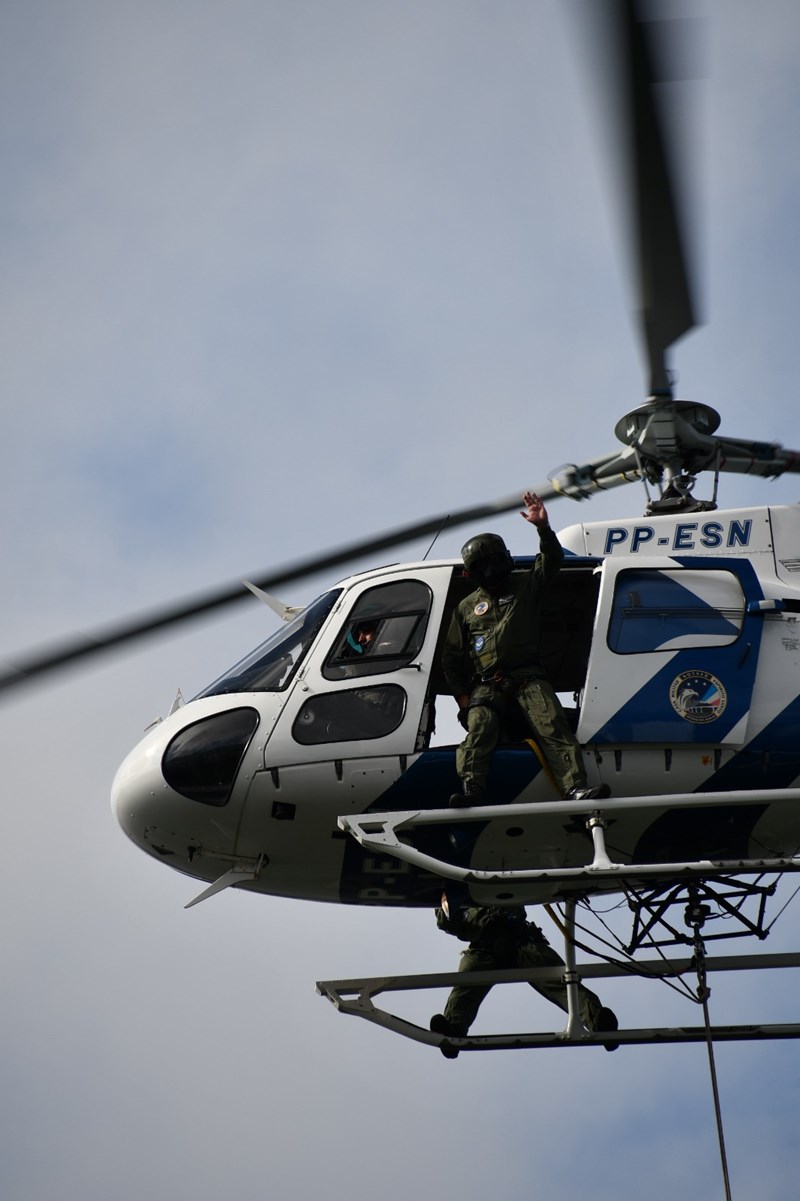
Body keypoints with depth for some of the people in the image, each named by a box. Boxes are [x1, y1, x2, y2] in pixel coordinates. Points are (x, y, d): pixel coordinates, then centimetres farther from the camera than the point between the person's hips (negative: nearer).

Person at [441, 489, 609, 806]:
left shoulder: (526, 586, 19)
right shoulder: (467, 608, 20)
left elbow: (552, 560, 5)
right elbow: (451, 657, 20)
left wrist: (543, 527, -12)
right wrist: (461, 696, 9)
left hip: (528, 678, 0)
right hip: (487, 685, 1)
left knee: (552, 725, -22)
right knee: (479, 725, -27)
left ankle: (575, 788, -37)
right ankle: (472, 789, -45)